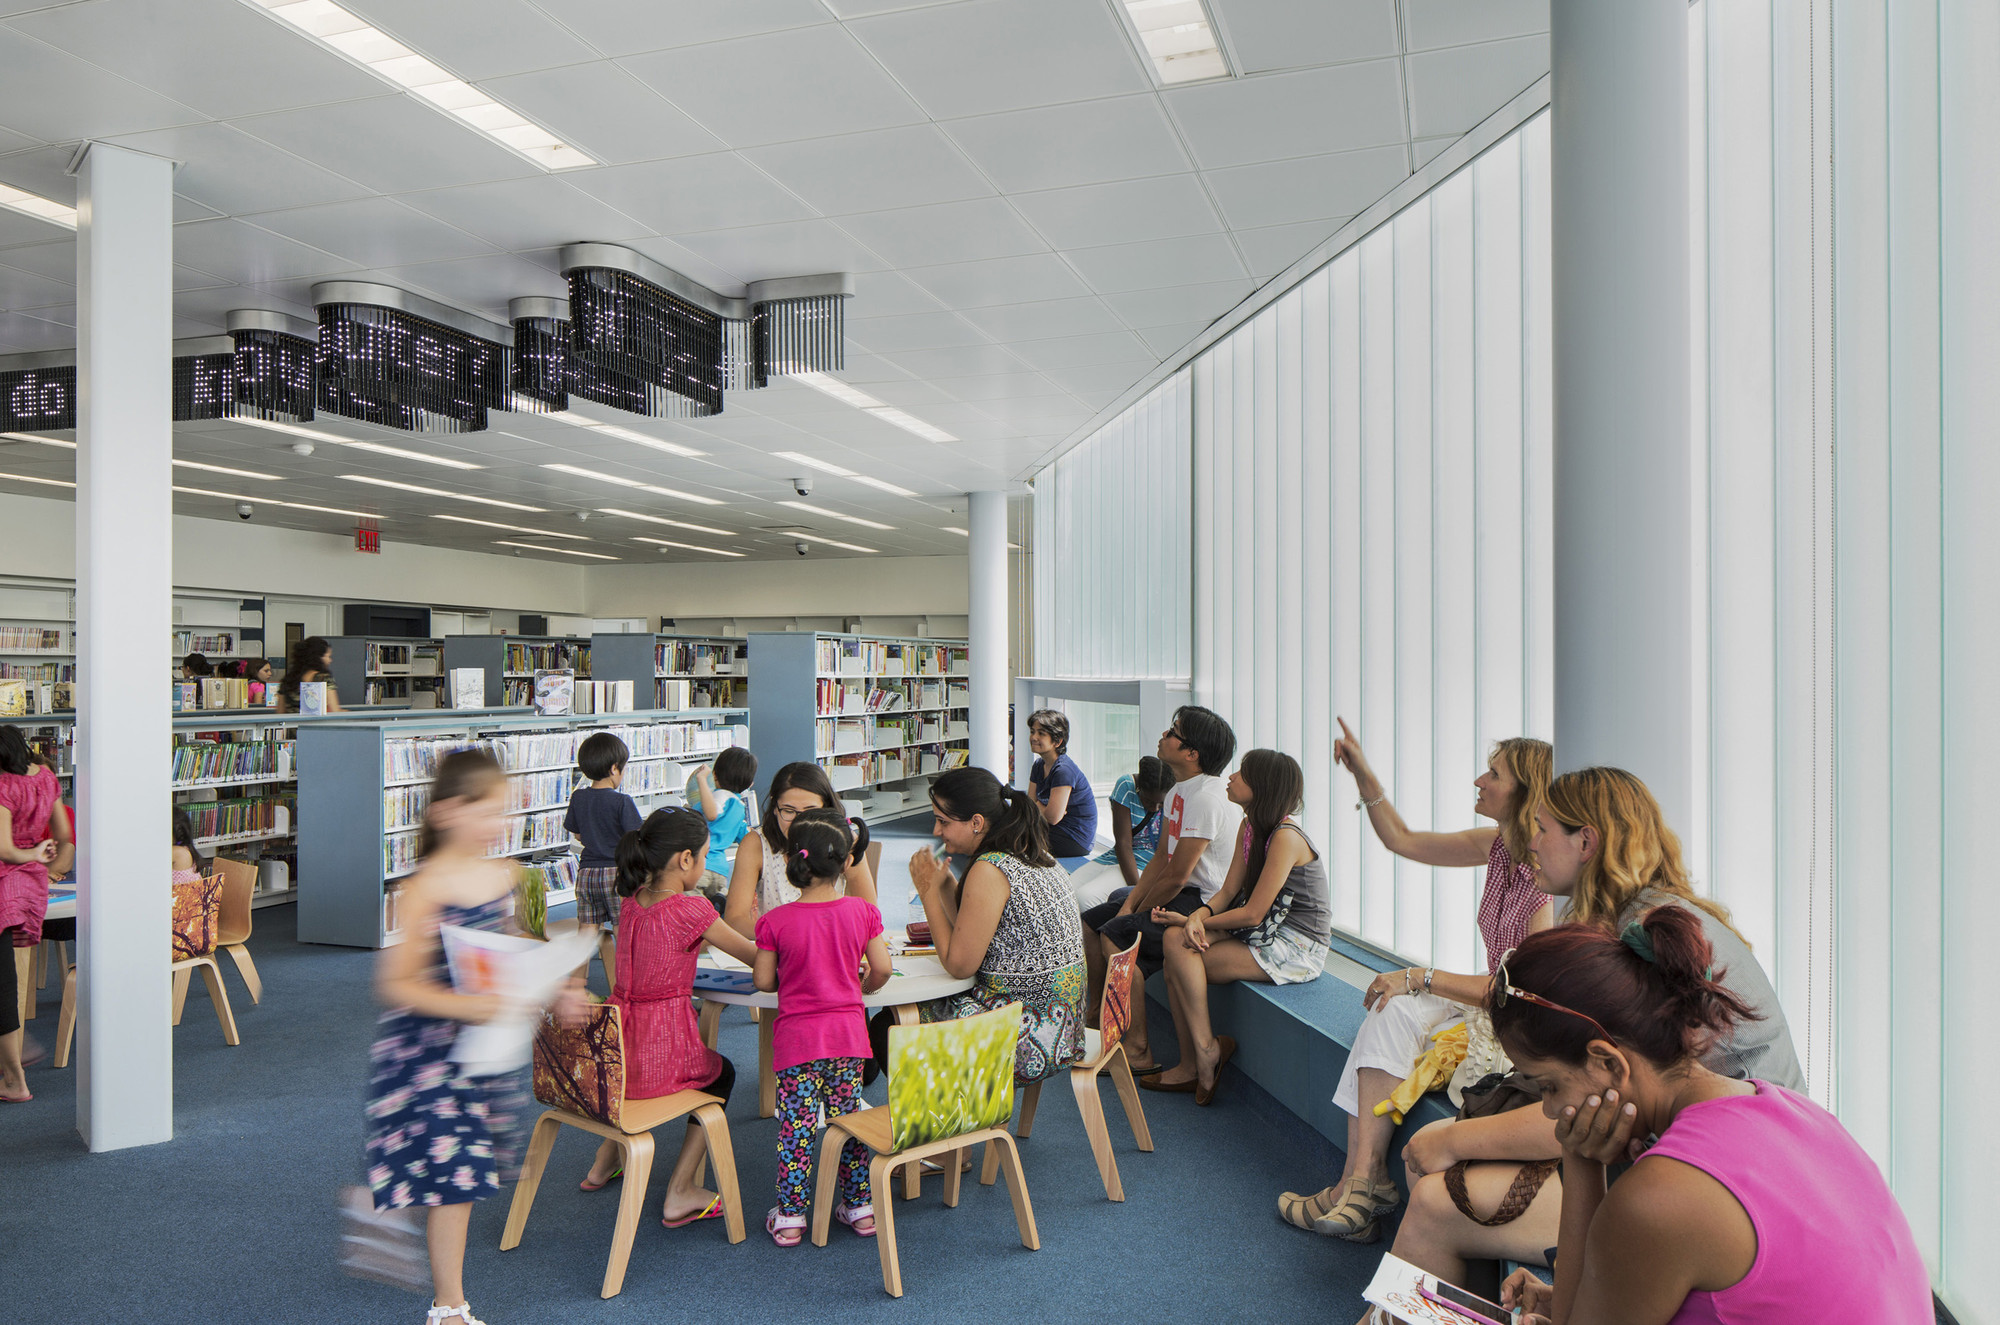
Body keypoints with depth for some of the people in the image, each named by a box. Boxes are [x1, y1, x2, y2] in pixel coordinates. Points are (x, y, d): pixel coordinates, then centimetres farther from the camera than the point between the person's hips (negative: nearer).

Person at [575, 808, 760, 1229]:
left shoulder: (632, 900, 4)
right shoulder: (691, 909, -17)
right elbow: (757, 959, -7)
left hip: (612, 1053, 7)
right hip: (658, 1060, -7)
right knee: (721, 1073, 24)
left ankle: (605, 1162, 45)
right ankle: (680, 1194, 20)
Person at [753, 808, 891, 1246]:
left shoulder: (775, 921, -11)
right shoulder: (861, 912, -5)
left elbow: (763, 982, -5)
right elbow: (881, 969, -3)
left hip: (797, 1037, -2)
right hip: (849, 1031, 3)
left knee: (796, 1124, 6)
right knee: (848, 1117, 14)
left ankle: (790, 1216, 13)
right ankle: (860, 1206, 22)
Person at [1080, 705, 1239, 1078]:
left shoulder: (1206, 798, -24)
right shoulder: (1180, 789, 9)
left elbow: (1176, 876, -23)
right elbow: (1161, 858, 12)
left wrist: (1136, 915, -10)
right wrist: (1129, 904, 1)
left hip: (1201, 905, -10)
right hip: (1182, 894, 10)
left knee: (1115, 935, -23)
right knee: (1091, 921, 10)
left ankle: (1138, 1053, -16)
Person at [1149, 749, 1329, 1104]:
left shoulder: (1286, 838, -22)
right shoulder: (1249, 828, 7)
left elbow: (1252, 914, -21)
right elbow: (1229, 891, 6)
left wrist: (1191, 921, -12)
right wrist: (1198, 915, -15)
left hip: (1296, 948, -9)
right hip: (1270, 934, 9)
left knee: (1181, 951, -17)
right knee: (1176, 940, -9)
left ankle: (1205, 1050, -2)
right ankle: (1195, 1061, -4)